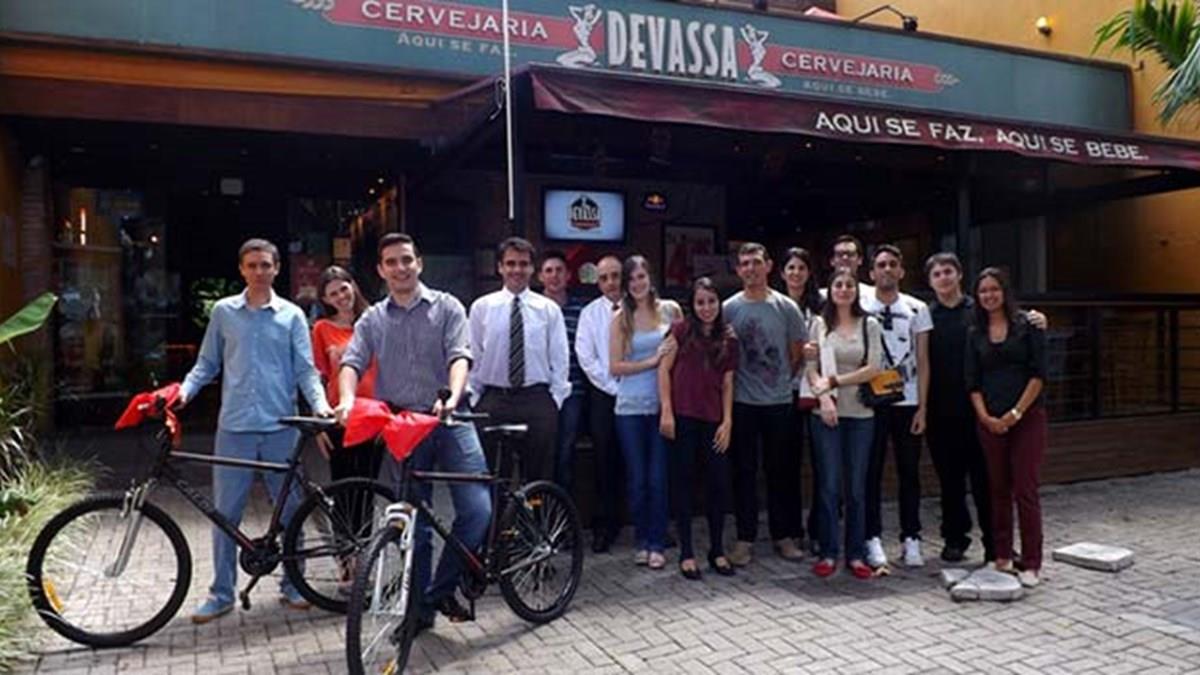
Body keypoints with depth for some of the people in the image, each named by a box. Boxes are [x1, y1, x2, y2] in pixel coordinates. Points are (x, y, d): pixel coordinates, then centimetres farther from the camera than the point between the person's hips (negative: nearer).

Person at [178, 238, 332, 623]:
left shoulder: (291, 316, 5)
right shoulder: (224, 312, 8)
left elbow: (305, 370, 2)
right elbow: (207, 364, 12)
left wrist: (319, 404, -14)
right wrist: (184, 390, -6)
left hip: (281, 426, 0)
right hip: (235, 426, 1)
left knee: (289, 508, 8)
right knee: (225, 512, 4)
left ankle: (292, 584, 22)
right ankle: (221, 593, 16)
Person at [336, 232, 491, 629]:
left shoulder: (446, 307, 5)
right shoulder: (372, 320, 11)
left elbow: (459, 356, -8)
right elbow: (352, 363, -2)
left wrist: (452, 396, -28)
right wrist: (347, 399, -24)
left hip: (449, 422, -1)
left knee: (477, 510, -13)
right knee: (413, 523, 8)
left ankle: (441, 589, 6)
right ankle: (420, 607, 21)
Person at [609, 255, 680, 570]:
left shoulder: (670, 309, 5)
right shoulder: (620, 319, 2)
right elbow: (615, 367, -3)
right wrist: (652, 361, -11)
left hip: (663, 405, 0)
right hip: (631, 407, 0)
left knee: (659, 478, 1)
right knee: (637, 479, 6)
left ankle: (657, 544, 14)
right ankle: (641, 542, 21)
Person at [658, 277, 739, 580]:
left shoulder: (729, 339, 10)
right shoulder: (682, 329, 1)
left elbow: (727, 383, 9)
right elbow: (664, 368, -1)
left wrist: (727, 421, 1)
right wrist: (666, 411, -8)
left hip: (712, 419, 3)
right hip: (682, 416, -3)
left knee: (719, 483, 4)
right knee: (683, 483, 4)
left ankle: (717, 551, 21)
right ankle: (686, 553, 14)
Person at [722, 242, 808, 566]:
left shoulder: (786, 307, 2)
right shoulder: (729, 308, 0)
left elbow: (798, 354, 8)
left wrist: (781, 379, 5)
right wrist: (739, 380, 0)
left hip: (779, 402, 1)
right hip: (742, 402, -1)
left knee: (781, 470, 8)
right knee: (744, 472, 5)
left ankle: (784, 535, 20)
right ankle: (745, 538, 13)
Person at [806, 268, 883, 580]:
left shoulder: (869, 325, 6)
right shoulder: (819, 323, 5)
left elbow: (873, 370, -2)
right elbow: (810, 368, 1)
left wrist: (835, 381, -9)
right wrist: (823, 395, -14)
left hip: (860, 413, 1)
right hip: (827, 412, -1)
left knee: (857, 486, 5)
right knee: (829, 484, 0)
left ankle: (856, 554, 14)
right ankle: (828, 553, 10)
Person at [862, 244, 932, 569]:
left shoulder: (917, 309, 6)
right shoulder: (859, 309, 2)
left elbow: (923, 361, 5)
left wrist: (922, 407, -1)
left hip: (908, 403, 2)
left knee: (910, 473, 7)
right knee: (871, 472, 3)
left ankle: (911, 538, 16)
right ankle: (873, 539, 11)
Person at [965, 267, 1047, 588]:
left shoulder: (1027, 325, 0)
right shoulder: (975, 334, 10)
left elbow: (1038, 374, -5)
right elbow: (972, 382, 7)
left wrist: (1016, 413, -10)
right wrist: (985, 417, -6)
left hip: (1027, 418, -3)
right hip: (990, 422, 3)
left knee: (1025, 490, -4)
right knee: (998, 490, 8)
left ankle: (1031, 564, 3)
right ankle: (1001, 558, 17)